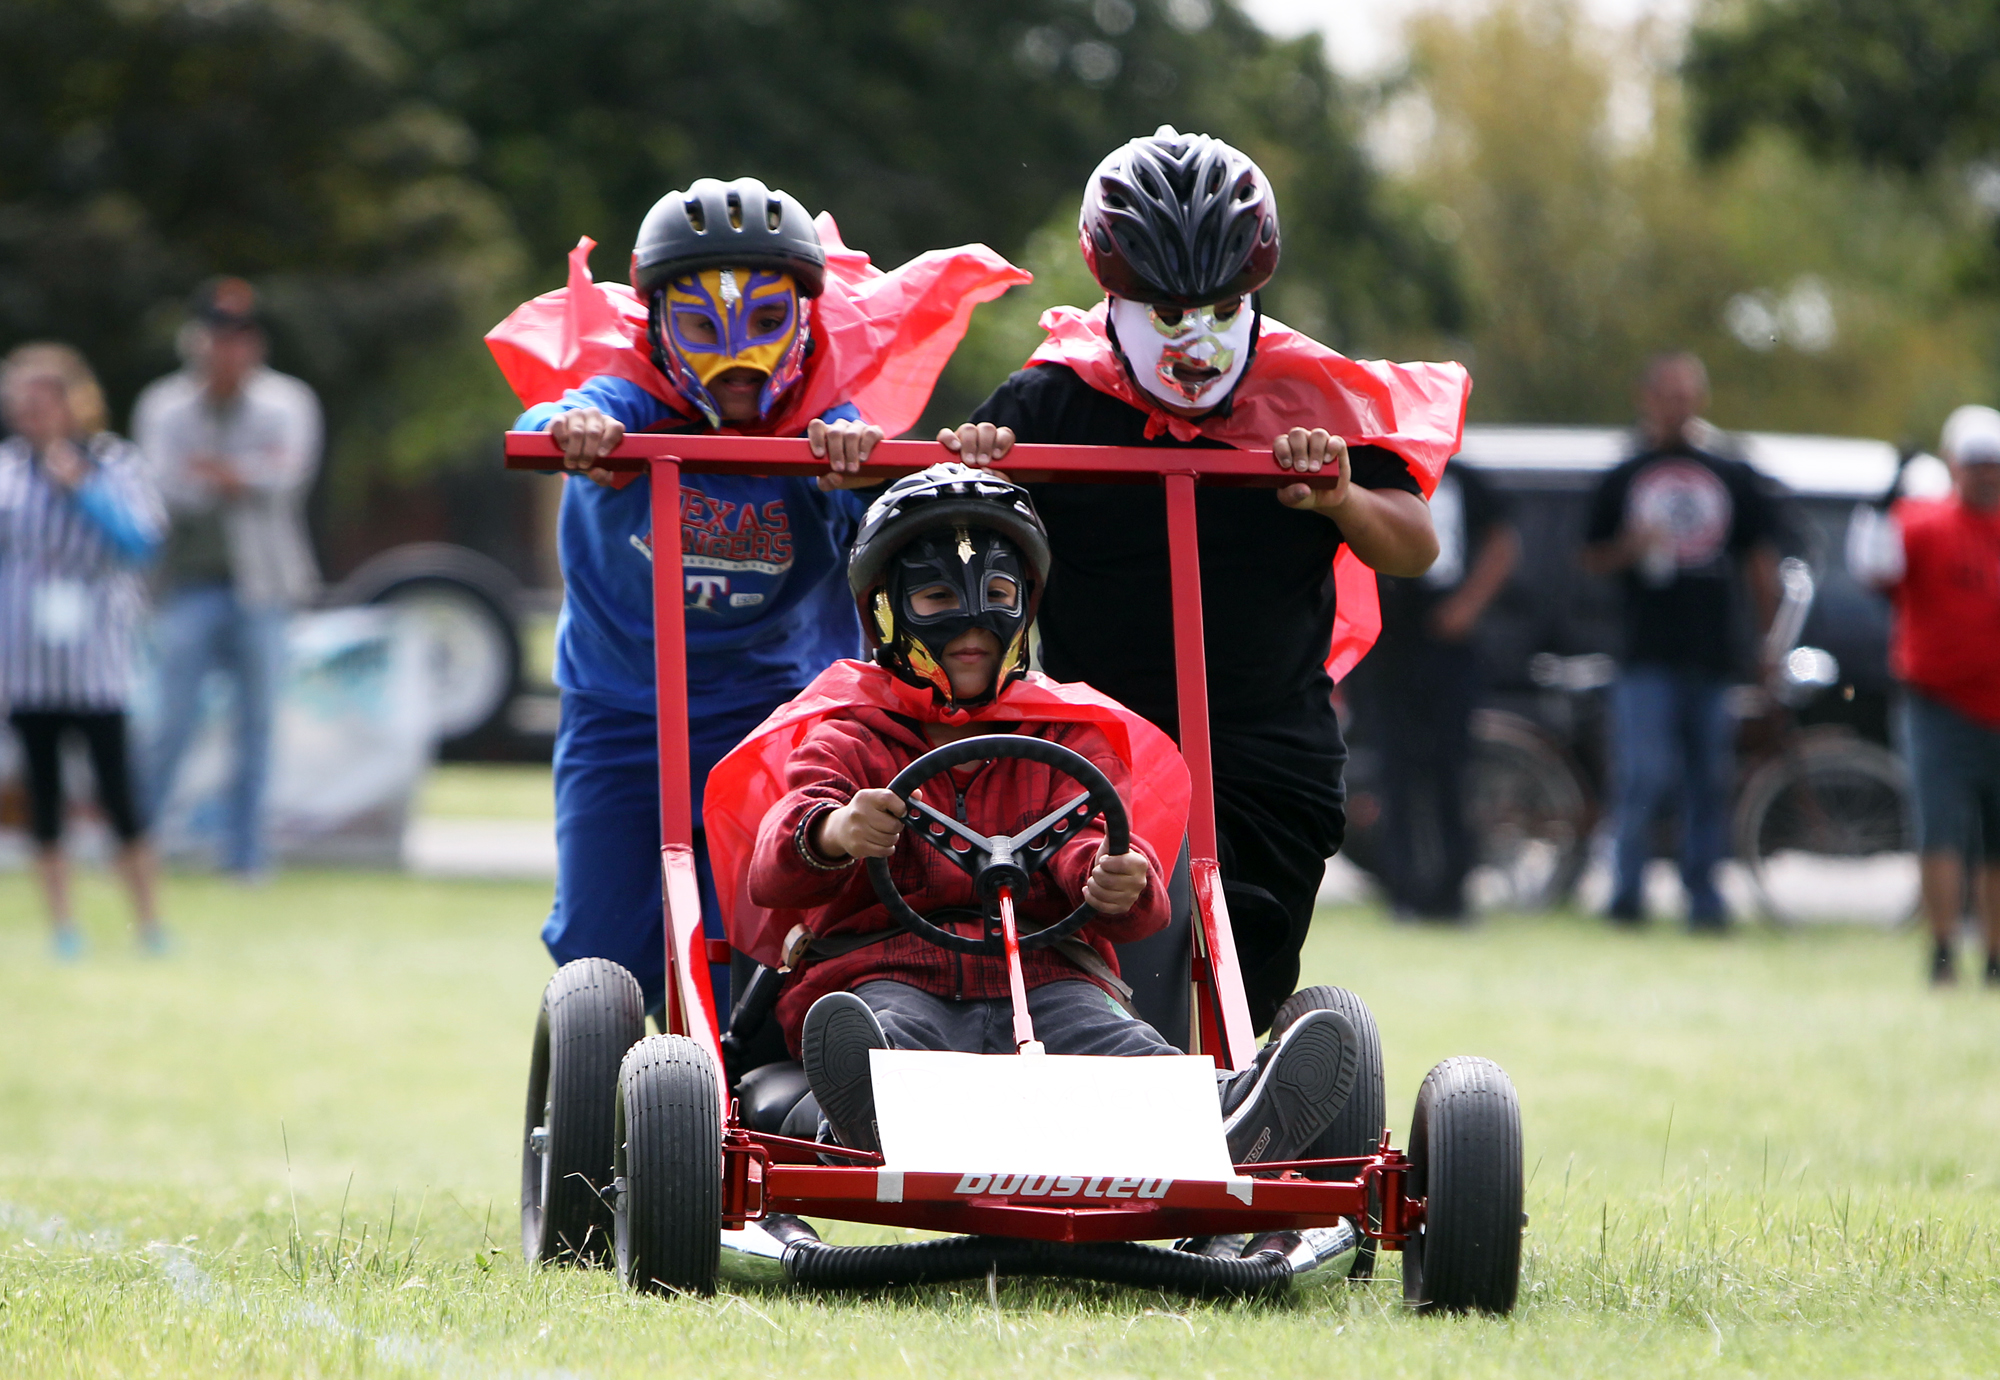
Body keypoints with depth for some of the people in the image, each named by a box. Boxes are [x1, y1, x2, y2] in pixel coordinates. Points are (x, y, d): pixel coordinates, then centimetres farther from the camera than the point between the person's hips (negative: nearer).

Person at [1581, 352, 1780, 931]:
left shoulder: (1732, 476, 11)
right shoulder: (1622, 478, 8)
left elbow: (1761, 561, 13)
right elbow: (1592, 559, 9)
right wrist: (1629, 546, -13)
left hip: (1713, 656, 2)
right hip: (1647, 658, -2)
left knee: (1710, 784, 4)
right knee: (1642, 775, -12)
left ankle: (1704, 899, 12)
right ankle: (1628, 893, -3)